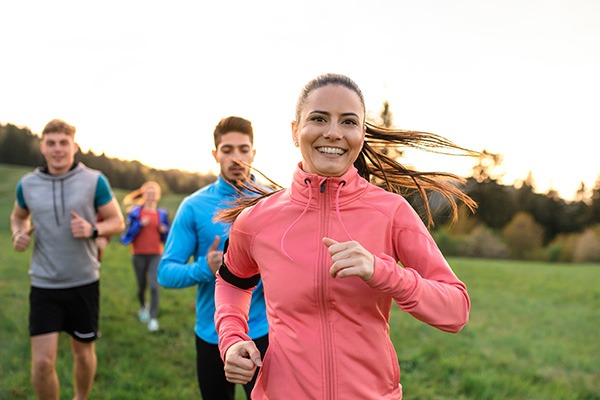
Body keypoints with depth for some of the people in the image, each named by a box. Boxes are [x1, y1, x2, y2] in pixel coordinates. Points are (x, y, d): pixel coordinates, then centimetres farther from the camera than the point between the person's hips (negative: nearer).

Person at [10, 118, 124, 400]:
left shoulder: (95, 181, -7)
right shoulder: (27, 184, 0)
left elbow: (117, 222, 0)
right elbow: (18, 217, 19)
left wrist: (92, 230, -20)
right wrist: (18, 235, -4)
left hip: (84, 282, 0)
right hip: (43, 285, 1)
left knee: (83, 353, 15)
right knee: (42, 362, -6)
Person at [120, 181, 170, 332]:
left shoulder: (162, 214, 6)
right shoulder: (135, 212, 0)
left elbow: (166, 239, 14)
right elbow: (127, 236, -4)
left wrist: (164, 231, -7)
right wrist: (140, 225, -15)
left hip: (156, 255, 0)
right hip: (139, 255, 0)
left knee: (154, 286, -14)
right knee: (141, 286, 13)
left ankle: (153, 318, -7)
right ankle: (143, 307, 43)